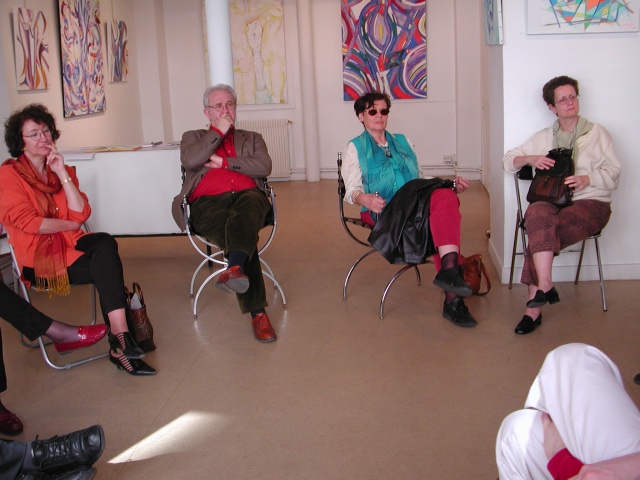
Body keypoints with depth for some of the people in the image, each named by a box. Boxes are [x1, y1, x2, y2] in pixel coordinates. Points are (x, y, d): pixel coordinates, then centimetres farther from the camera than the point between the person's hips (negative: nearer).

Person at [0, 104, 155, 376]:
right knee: (108, 268, -27)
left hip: (69, 246, 5)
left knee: (105, 243, -29)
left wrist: (63, 174, -4)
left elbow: (81, 214, 1)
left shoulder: (62, 170, 16)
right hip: (38, 258, -5)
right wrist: (71, 225, -4)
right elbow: (28, 222, -11)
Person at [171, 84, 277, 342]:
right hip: (208, 202, -1)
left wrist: (224, 162, 2)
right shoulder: (193, 137, 28)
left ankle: (235, 268, -66)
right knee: (240, 232, -35)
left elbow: (264, 167, 8)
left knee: (243, 214, -40)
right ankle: (257, 313, -45)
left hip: (247, 196, 1)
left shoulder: (252, 138, 31)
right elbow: (189, 161, 1)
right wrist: (219, 131, 6)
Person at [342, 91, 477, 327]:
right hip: (383, 212, -5)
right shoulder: (354, 148, 16)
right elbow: (352, 190, 3)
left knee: (445, 196, -32)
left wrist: (453, 187, 7)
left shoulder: (402, 142, 30)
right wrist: (363, 198, -21)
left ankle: (450, 270, -44)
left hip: (416, 208, 5)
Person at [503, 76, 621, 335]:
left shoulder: (597, 133, 15)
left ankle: (534, 307, -32)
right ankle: (545, 286, -40)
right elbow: (508, 160, 19)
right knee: (538, 214, -38)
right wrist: (530, 158, -3)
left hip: (590, 202, -2)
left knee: (540, 233, -33)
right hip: (551, 201, 2)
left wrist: (586, 179, -14)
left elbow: (613, 173, 6)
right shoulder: (543, 137, 22)